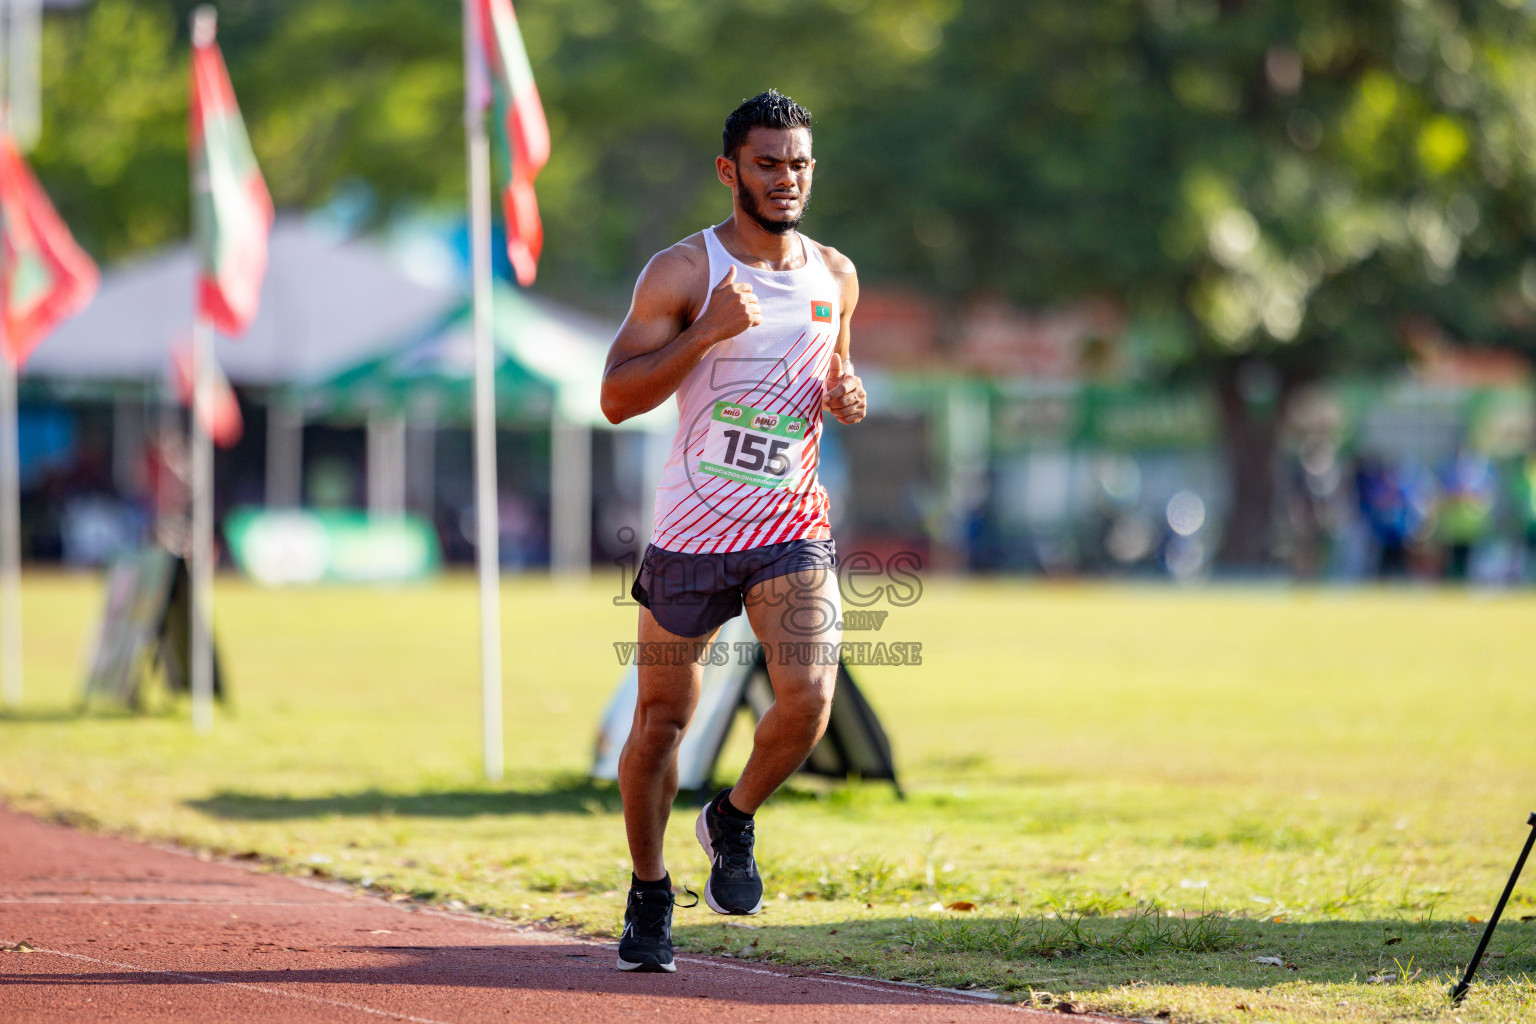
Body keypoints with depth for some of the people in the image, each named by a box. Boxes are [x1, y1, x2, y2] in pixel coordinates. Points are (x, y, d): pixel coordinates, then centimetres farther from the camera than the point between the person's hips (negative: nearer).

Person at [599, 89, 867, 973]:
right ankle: (650, 896, 28)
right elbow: (617, 397, -12)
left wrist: (846, 396, -1)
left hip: (792, 528, 2)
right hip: (691, 534, -2)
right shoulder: (682, 272, -8)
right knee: (662, 720, 7)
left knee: (808, 700, -18)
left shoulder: (835, 276, 7)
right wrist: (707, 331, -23)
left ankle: (735, 820, 12)